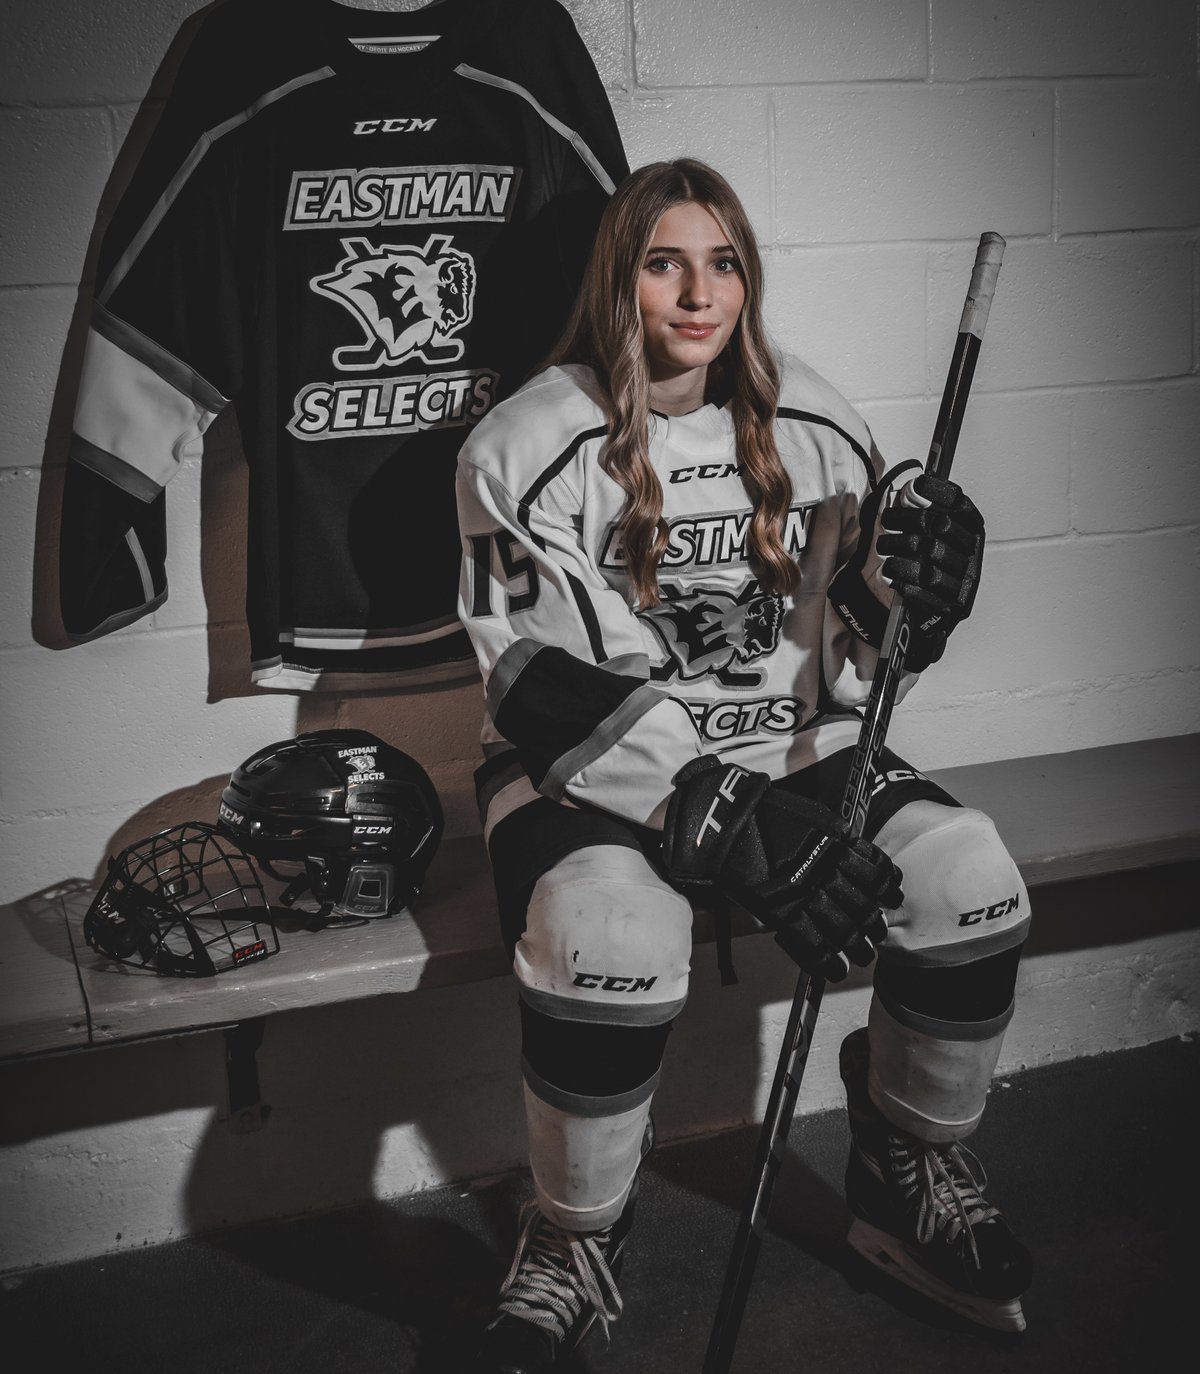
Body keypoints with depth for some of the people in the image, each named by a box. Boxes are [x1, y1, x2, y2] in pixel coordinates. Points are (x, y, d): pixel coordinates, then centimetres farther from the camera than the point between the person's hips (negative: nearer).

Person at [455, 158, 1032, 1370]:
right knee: (610, 944, -35)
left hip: (784, 749, 4)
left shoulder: (812, 426, 4)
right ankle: (574, 1248, -4)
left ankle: (909, 1181, 8)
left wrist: (913, 593, -18)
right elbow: (551, 695, -18)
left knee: (968, 875, -19)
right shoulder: (531, 444, -10)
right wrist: (731, 829, -27)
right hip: (594, 771, -4)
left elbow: (856, 655, 7)